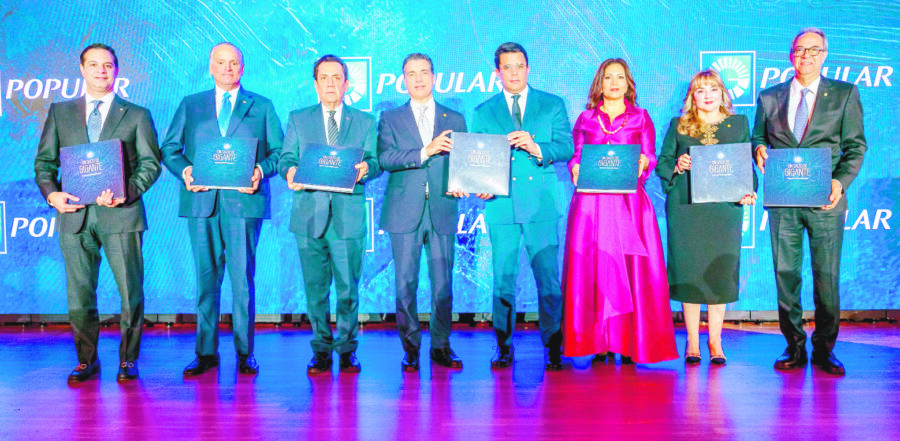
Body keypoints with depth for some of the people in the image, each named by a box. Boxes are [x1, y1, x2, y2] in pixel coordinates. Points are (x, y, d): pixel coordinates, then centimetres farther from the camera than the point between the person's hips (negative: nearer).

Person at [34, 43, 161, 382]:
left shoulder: (137, 115, 9)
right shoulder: (59, 112, 16)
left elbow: (150, 163, 2)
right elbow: (44, 161, 13)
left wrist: (127, 191, -15)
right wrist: (51, 193, -6)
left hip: (121, 215, -2)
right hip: (74, 216, 2)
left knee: (131, 293, -1)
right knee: (79, 295, 5)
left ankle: (127, 360, 15)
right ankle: (87, 361, 20)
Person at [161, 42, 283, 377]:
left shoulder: (262, 107, 13)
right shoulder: (190, 105, 16)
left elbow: (279, 150, 7)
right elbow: (169, 148, 12)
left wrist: (261, 171, -12)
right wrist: (184, 170, -7)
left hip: (244, 201, -2)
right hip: (202, 202, 2)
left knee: (242, 278, -3)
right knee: (206, 277, 5)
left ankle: (245, 353, 6)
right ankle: (206, 352, 13)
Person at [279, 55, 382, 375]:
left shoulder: (365, 122, 14)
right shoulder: (297, 119, 15)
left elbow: (376, 162, 7)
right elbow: (285, 159, 9)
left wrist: (365, 167, -17)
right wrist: (290, 172, -14)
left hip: (348, 217, -1)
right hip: (310, 216, 1)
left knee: (348, 287, 0)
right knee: (315, 288, 4)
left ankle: (347, 350, 13)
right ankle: (322, 350, 15)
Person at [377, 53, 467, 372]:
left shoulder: (455, 120, 15)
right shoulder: (390, 119, 10)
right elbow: (384, 158, -7)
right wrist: (425, 151, -17)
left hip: (442, 212, 1)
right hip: (405, 214, -1)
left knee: (443, 283, 2)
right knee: (405, 283, 1)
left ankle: (441, 347, 14)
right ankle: (410, 349, 12)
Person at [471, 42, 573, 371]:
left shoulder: (553, 105, 11)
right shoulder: (483, 112, 14)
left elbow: (567, 147, 1)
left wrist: (535, 147, -17)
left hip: (542, 204, -1)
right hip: (501, 205, 1)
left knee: (549, 279, -3)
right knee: (503, 280, 4)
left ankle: (552, 348, 8)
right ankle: (503, 347, 16)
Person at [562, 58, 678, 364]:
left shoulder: (641, 118, 12)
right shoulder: (586, 119, 14)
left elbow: (650, 158, 8)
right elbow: (576, 156, 12)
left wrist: (643, 164, -13)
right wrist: (575, 169, -9)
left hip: (630, 202, 0)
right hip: (592, 201, 1)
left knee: (632, 268, -6)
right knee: (593, 267, -4)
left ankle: (630, 344, 0)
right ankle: (600, 344, 2)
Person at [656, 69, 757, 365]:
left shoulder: (739, 124, 12)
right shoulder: (678, 125, 10)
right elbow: (662, 163, 9)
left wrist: (748, 192, -5)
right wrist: (677, 166, -12)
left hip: (725, 208, 1)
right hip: (685, 208, -1)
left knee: (720, 271, 1)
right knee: (688, 270, 0)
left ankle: (715, 341, 12)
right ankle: (692, 341, 11)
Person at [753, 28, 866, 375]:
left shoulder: (845, 94, 8)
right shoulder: (769, 97, 13)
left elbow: (855, 146, 4)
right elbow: (758, 137, 16)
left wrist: (840, 181, -12)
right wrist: (759, 149, -9)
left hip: (825, 200, -1)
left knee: (827, 277, 1)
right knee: (785, 274, 3)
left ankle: (824, 351, 13)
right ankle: (794, 348, 14)